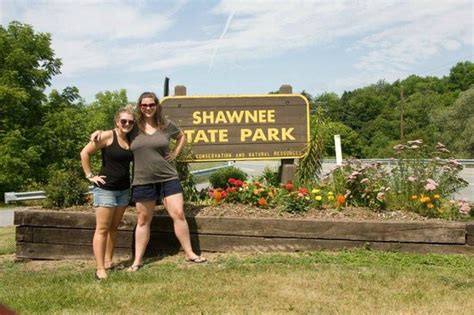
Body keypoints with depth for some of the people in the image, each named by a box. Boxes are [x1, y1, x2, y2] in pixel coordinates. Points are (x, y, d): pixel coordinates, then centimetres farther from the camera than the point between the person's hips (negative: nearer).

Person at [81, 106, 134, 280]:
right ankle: (100, 269, 0)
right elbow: (84, 153, -10)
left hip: (124, 189, 6)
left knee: (113, 227, 14)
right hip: (105, 188, -6)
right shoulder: (107, 136, -11)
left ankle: (108, 262, 25)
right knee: (102, 229, -3)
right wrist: (90, 175, -10)